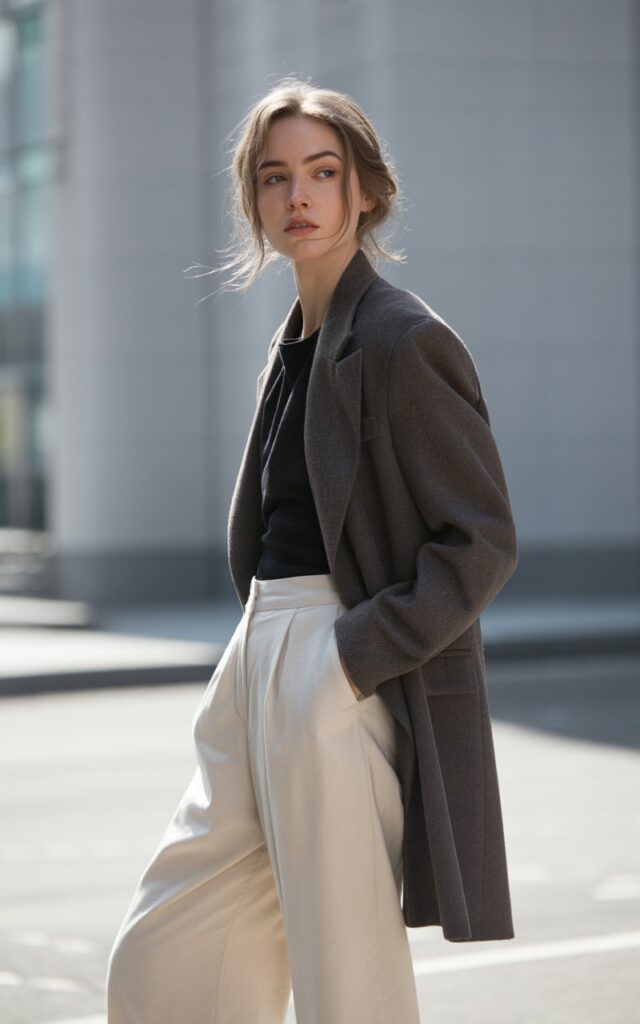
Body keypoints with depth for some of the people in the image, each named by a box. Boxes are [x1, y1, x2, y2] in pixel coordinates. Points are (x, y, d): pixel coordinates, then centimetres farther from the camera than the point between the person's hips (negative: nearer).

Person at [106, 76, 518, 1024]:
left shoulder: (405, 341, -11)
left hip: (351, 693, -9)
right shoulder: (295, 343, 15)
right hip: (260, 678, 9)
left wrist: (353, 658, -20)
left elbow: (483, 540, -14)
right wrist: (255, 665, 11)